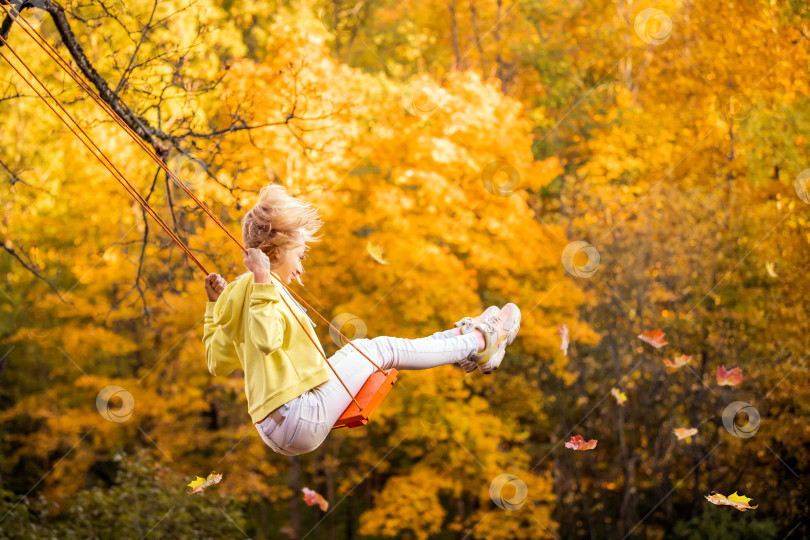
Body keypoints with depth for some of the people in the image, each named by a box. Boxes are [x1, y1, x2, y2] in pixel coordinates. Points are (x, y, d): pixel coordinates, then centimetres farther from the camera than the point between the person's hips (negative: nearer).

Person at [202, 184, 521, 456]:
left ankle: (466, 337, 30)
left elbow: (217, 363, 20)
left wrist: (213, 305, 26)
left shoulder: (235, 295, 15)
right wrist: (262, 282, -32)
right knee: (379, 350, 0)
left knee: (362, 350, 19)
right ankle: (479, 343, 16)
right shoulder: (256, 287, -14)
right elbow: (267, 341, -33)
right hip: (298, 420, -10)